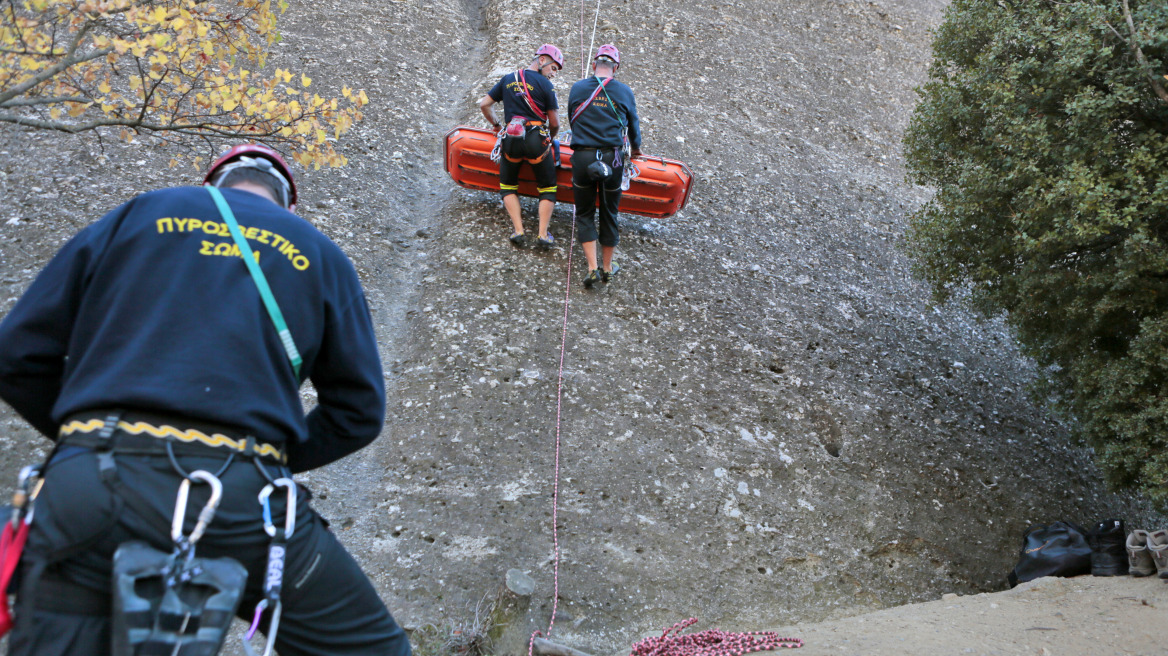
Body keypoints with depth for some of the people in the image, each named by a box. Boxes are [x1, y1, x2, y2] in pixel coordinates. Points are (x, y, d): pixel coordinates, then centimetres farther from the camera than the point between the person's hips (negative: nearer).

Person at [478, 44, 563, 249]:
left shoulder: (508, 79, 15)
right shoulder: (544, 84, 0)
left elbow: (484, 104, 16)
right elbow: (555, 123, -1)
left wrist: (496, 125, 30)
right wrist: (550, 138, 20)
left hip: (511, 139, 3)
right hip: (536, 139, -3)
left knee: (508, 186, 20)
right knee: (547, 188, 12)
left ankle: (518, 230, 6)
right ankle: (543, 235, 2)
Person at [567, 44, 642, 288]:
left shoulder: (577, 89, 4)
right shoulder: (624, 91, 3)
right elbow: (633, 124, 16)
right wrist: (635, 148, 36)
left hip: (582, 157, 0)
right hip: (612, 158, 0)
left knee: (585, 214, 10)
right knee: (609, 213, 14)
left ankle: (592, 268, -1)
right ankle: (607, 267, 24)